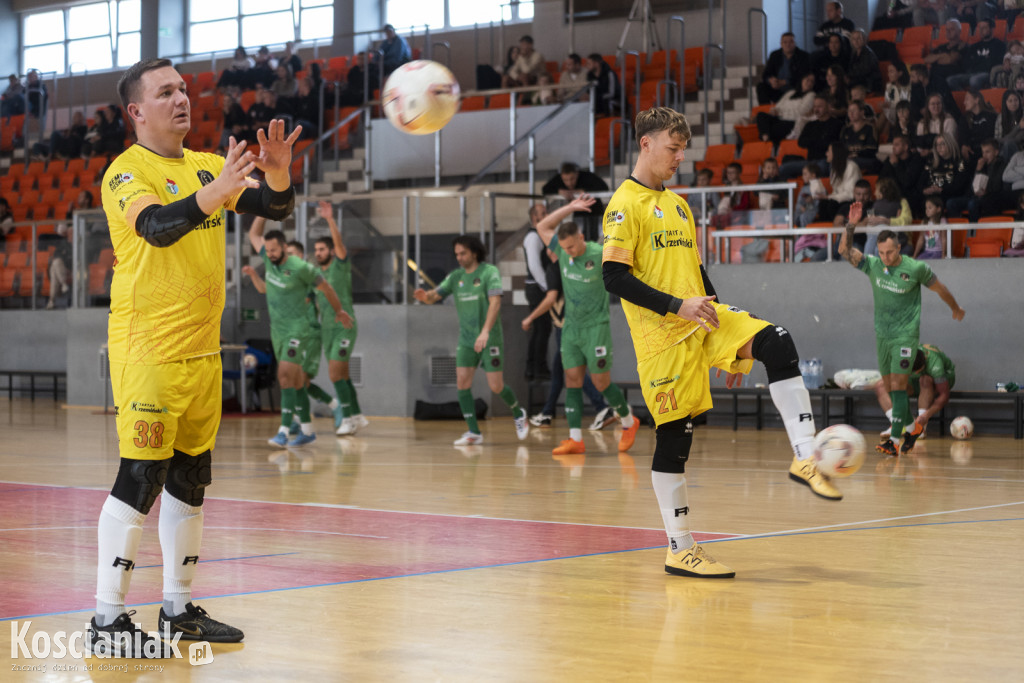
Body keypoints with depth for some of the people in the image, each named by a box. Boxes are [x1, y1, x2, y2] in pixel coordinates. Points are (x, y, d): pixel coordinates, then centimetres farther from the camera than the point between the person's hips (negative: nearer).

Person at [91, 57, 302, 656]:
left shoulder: (209, 167, 12)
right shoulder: (127, 172, -9)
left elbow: (276, 208, 9)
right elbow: (157, 226, -27)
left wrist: (277, 175, -14)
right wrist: (213, 193, -43)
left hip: (203, 350, 7)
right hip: (148, 351, -7)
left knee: (190, 478, 12)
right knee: (141, 478, -9)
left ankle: (179, 608, 22)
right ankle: (108, 619, -4)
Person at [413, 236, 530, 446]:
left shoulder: (489, 272, -10)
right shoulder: (456, 276, 6)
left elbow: (495, 302, -21)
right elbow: (434, 296, 1)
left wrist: (485, 332, -32)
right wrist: (424, 296, -25)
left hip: (490, 338, -5)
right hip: (466, 339, 5)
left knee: (496, 386, -3)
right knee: (462, 383, -7)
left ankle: (518, 413, 26)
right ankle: (473, 432, 1)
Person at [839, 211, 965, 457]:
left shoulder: (916, 268, -11)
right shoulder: (872, 265, -2)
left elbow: (938, 288, 6)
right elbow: (844, 250, -7)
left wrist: (956, 308, 20)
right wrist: (850, 226, -21)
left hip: (905, 335, -5)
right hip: (882, 335, 5)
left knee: (898, 387, -13)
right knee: (889, 389, 9)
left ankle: (894, 442, -16)